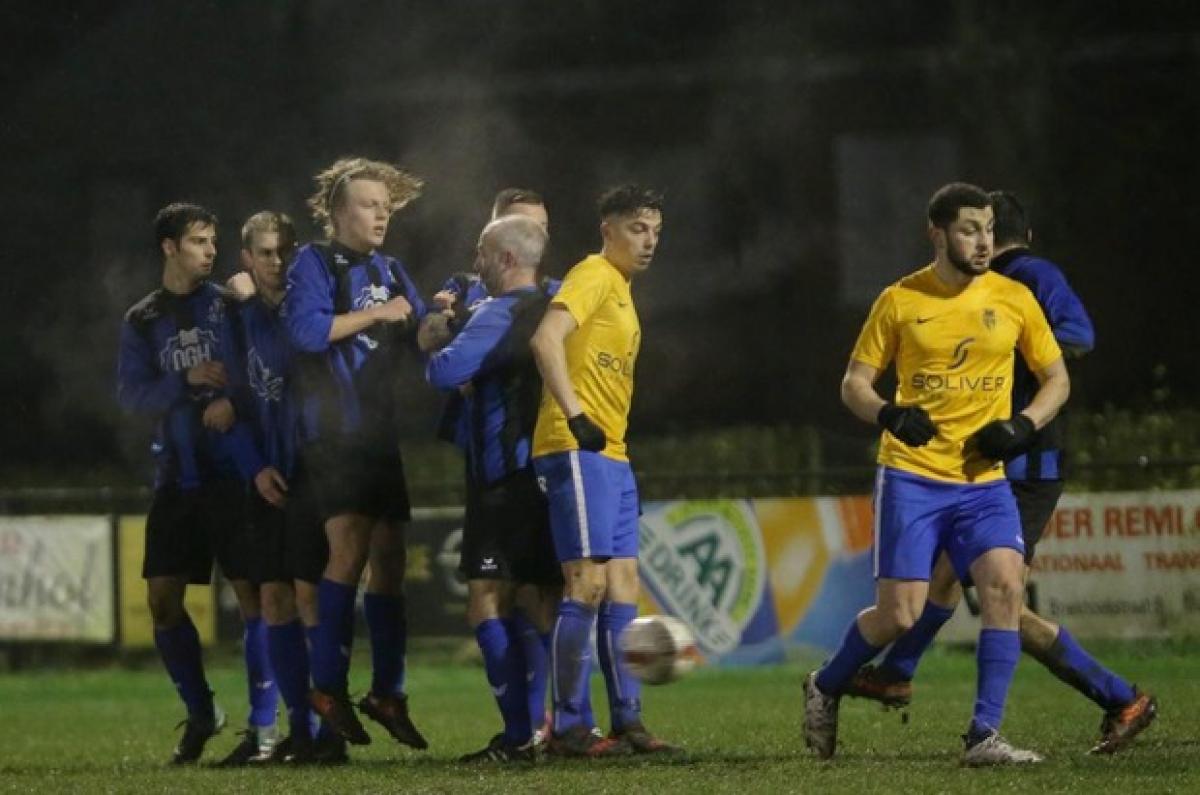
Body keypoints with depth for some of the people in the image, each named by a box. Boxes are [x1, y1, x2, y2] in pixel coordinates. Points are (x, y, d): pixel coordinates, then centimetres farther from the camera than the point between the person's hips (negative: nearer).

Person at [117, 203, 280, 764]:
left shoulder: (230, 304, 2)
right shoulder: (142, 321, 9)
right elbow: (130, 394, -1)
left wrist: (233, 400, -22)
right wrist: (187, 382, -14)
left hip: (235, 470, -3)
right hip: (177, 475, 3)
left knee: (251, 594, -6)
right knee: (163, 600, 0)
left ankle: (263, 723, 0)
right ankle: (200, 713, 17)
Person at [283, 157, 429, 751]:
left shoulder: (390, 272, 18)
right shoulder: (315, 264, -1)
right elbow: (306, 330, -16)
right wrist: (377, 314, -13)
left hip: (387, 434, 7)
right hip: (337, 432, -7)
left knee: (389, 558, 8)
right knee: (350, 546, -17)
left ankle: (386, 692, 16)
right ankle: (328, 687, -13)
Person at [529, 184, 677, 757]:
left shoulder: (621, 291, 22)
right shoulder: (594, 276, -7)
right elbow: (547, 338, -22)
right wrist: (574, 415, -28)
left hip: (612, 456, 10)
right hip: (578, 452, -10)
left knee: (622, 586, 8)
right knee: (588, 583, -12)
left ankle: (627, 722, 11)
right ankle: (567, 727, -10)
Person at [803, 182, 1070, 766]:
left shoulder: (1014, 300, 3)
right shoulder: (900, 300, -1)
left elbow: (1056, 378, 12)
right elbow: (854, 382, 4)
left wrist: (1025, 424, -8)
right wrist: (888, 415, -17)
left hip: (984, 479, 2)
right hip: (911, 476, -2)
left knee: (1004, 584, -21)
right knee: (898, 614, -6)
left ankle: (984, 736, -16)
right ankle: (825, 689, 25)